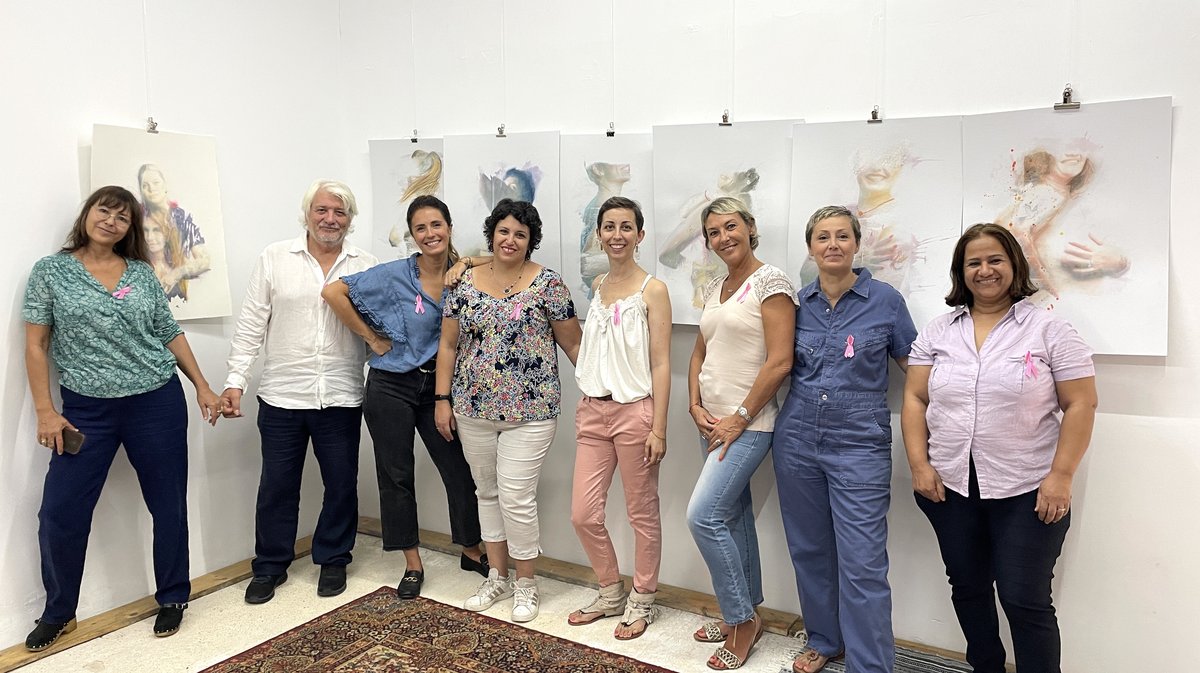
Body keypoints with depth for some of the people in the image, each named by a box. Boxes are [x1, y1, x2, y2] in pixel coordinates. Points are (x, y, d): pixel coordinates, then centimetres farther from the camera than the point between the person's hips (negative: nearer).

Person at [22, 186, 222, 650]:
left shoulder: (142, 273, 6)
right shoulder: (51, 271, 1)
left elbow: (171, 334, 11)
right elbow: (36, 344, 0)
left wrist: (202, 386, 7)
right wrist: (45, 411, -6)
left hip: (158, 403, 1)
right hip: (86, 410, -1)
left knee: (169, 504, 7)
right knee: (60, 514, 1)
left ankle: (173, 598, 24)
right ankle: (58, 613, 23)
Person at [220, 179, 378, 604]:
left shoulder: (366, 266, 4)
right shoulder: (274, 259, 2)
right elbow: (251, 326, 1)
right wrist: (235, 381, -3)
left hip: (342, 399, 1)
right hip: (282, 396, 0)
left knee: (341, 484, 10)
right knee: (277, 486, 10)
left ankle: (333, 560, 29)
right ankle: (270, 566, 27)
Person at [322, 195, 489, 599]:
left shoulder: (463, 276, -1)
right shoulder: (394, 275, -10)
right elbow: (333, 292, -11)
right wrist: (371, 338, -9)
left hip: (437, 385, 3)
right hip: (392, 387, -2)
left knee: (459, 470, 5)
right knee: (396, 476, 6)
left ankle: (472, 552, 26)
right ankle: (413, 566, 21)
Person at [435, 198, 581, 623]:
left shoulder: (547, 283, -5)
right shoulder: (465, 282, 5)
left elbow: (572, 344, -2)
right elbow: (449, 345, 8)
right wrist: (443, 399, 6)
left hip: (529, 410, -4)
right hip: (474, 408, 4)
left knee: (516, 497, -5)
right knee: (487, 492, 14)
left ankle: (526, 583, 17)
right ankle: (497, 576, 31)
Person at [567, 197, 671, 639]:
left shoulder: (653, 290, -6)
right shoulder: (597, 286, 11)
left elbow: (660, 364, -9)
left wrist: (658, 428, -13)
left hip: (634, 411, -6)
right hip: (593, 410, 6)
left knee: (642, 513, 7)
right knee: (583, 514, 7)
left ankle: (642, 601, 26)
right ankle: (611, 594, 29)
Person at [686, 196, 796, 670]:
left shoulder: (769, 281, -11)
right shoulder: (714, 288, 12)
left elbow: (779, 362, -17)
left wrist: (739, 418, -15)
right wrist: (696, 406, 4)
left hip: (748, 424, -8)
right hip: (714, 423, 8)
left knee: (703, 516, -12)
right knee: (735, 516, 15)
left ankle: (741, 619, 7)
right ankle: (745, 616, 29)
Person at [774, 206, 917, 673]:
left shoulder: (885, 300, -3)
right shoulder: (798, 303, 4)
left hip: (860, 444, -3)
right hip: (797, 440, 4)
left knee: (862, 562, -5)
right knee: (809, 550, 14)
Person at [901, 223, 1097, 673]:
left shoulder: (1049, 329, -2)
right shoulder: (938, 332, 6)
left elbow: (1080, 405, -5)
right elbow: (915, 400, 5)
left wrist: (1060, 476, -12)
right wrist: (919, 465, -4)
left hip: (1028, 491, -3)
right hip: (950, 486, 4)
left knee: (1025, 599, -1)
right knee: (968, 589, 16)